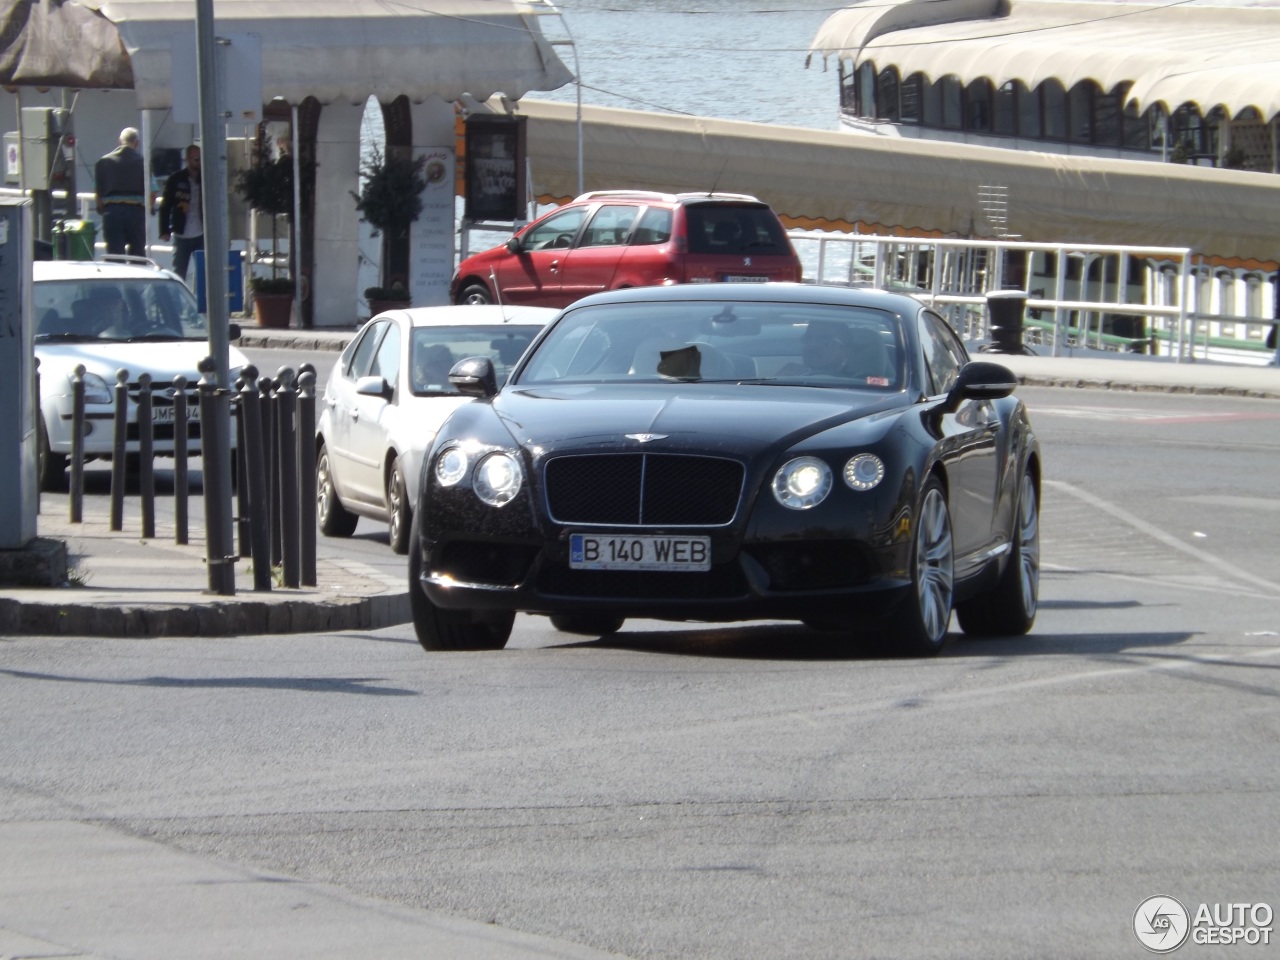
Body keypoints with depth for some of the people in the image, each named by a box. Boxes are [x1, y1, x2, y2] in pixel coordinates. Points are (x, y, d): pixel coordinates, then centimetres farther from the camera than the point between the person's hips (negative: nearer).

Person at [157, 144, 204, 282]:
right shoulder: (175, 180, -1)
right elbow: (165, 206, -1)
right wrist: (165, 231, -7)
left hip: (201, 234, 1)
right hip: (181, 235, -1)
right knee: (179, 272, 4)